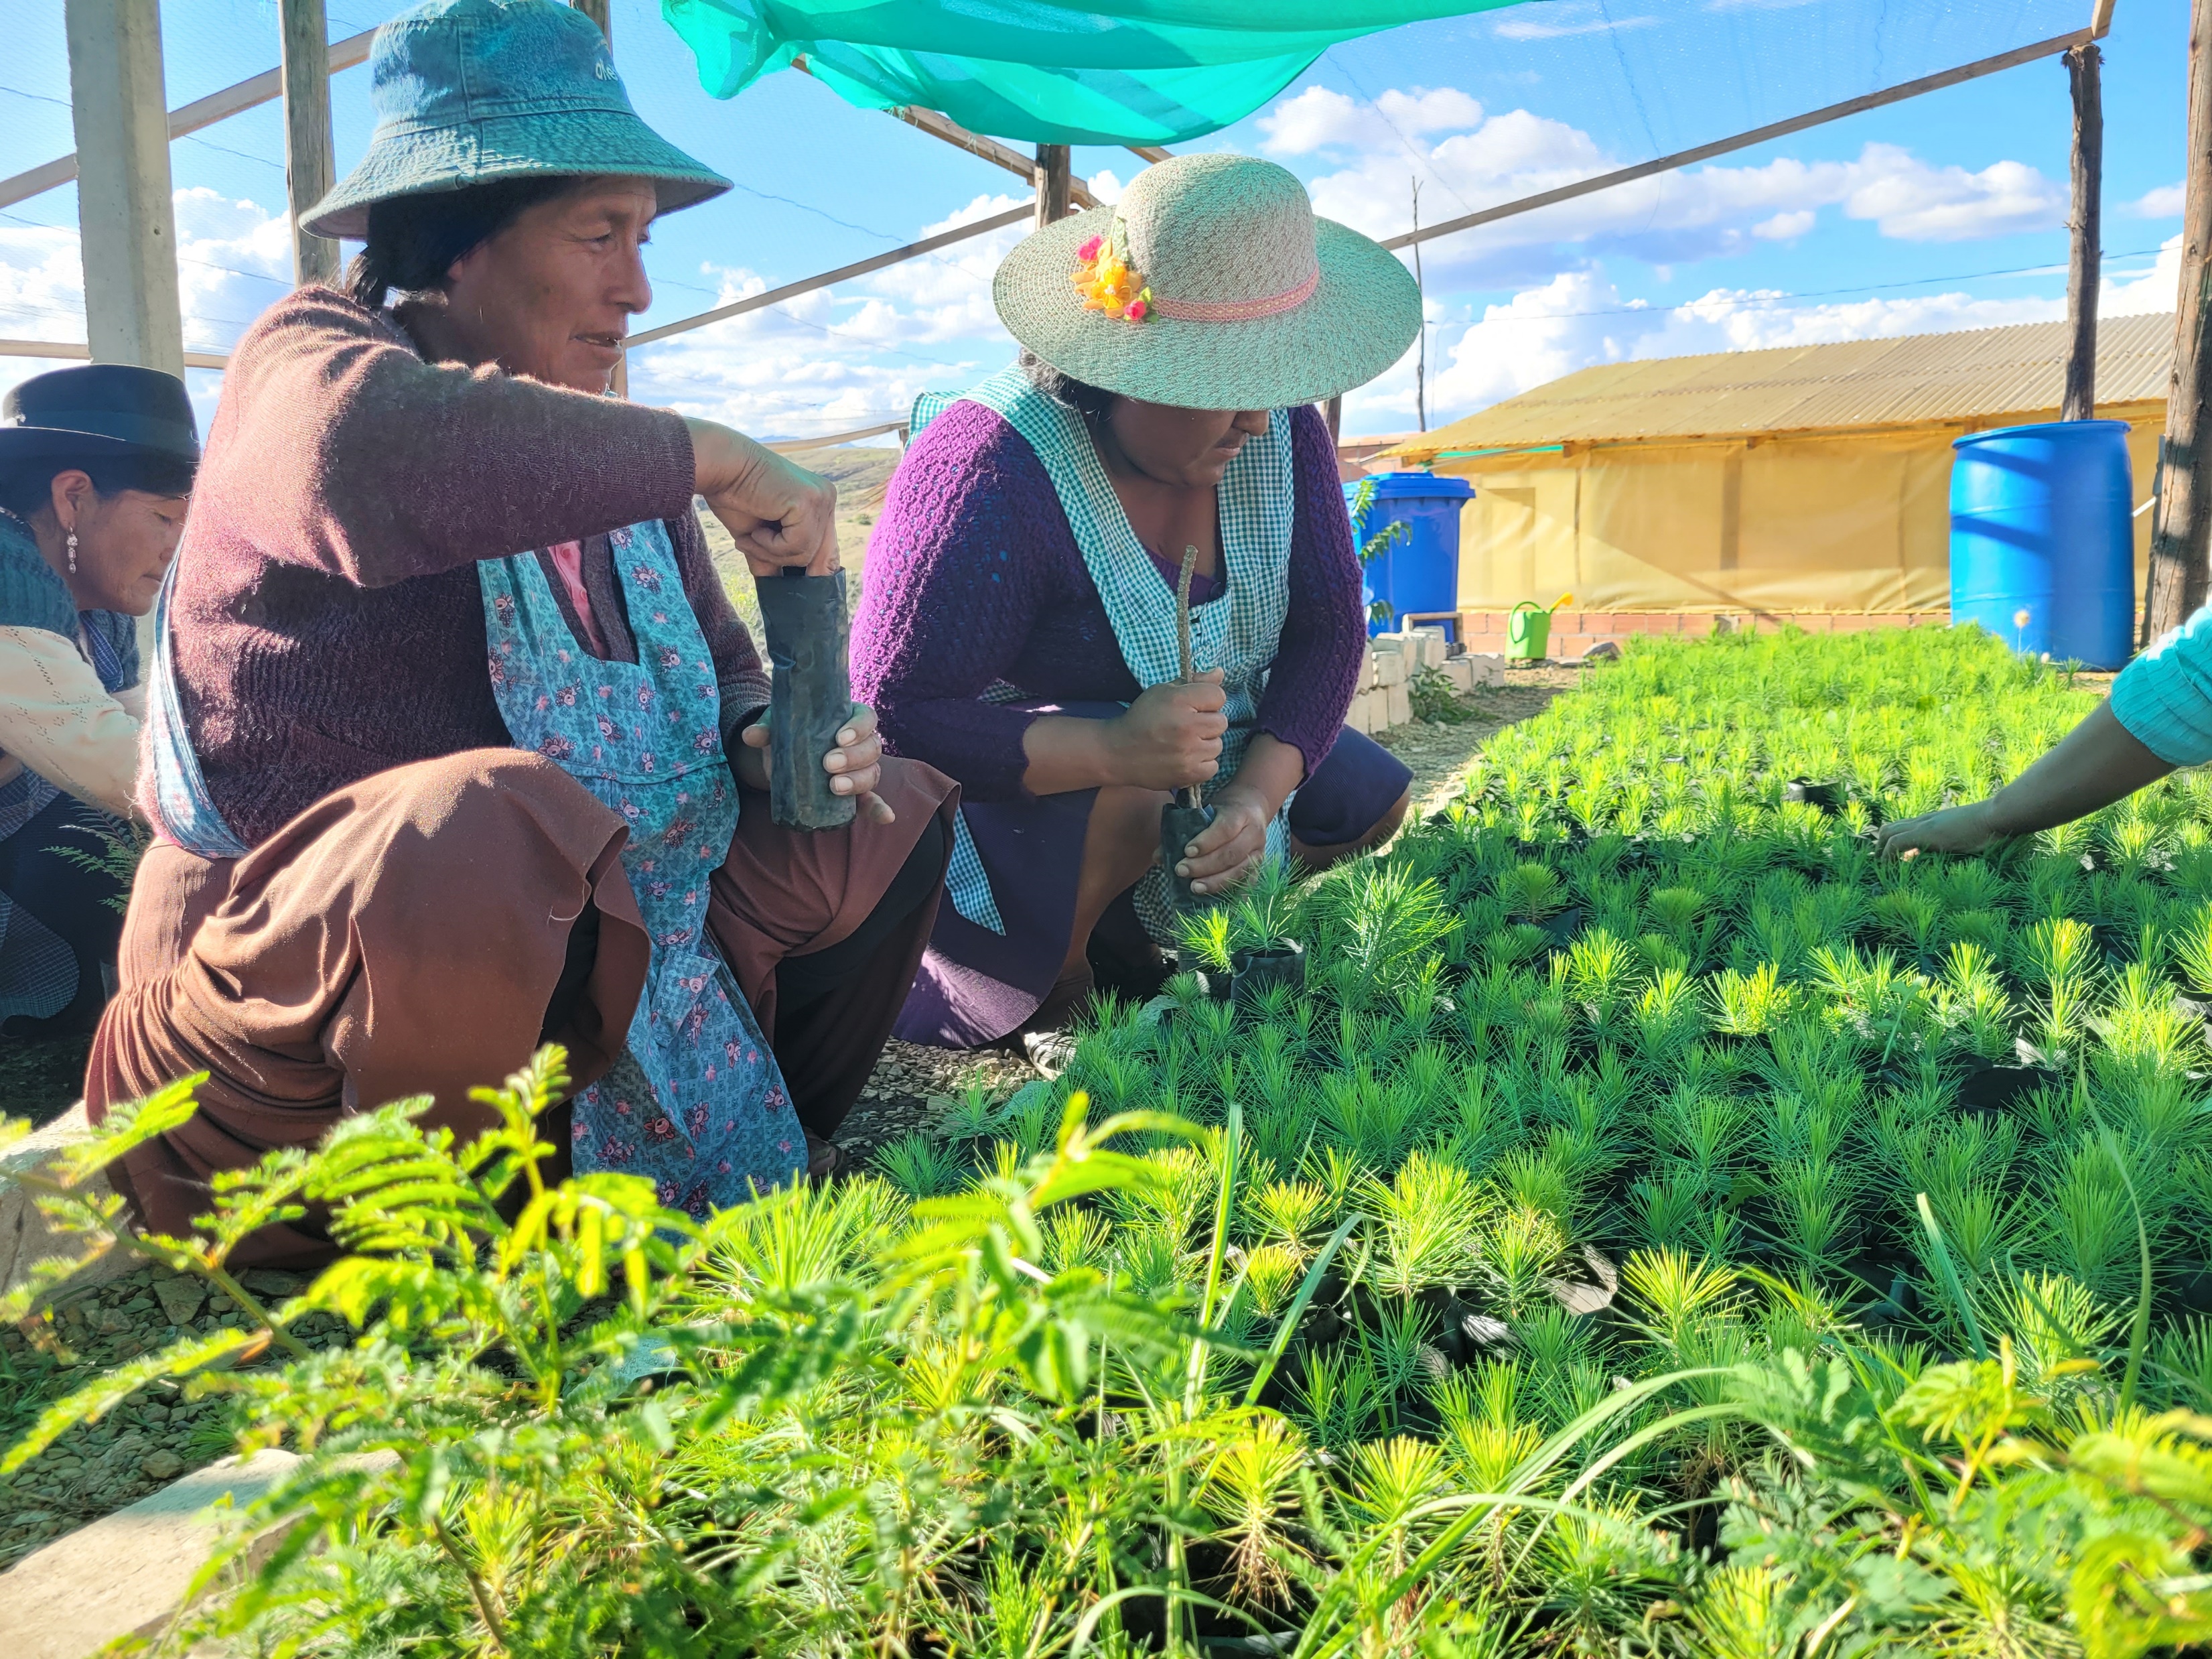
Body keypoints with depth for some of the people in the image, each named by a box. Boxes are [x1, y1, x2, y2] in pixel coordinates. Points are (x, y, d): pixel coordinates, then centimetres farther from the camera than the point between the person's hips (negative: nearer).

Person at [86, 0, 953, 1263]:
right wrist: (716, 460, -27)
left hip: (587, 956, 8)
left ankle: (763, 1172, 11)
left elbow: (716, 675, 16)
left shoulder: (608, 450, 12)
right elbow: (368, 449, -36)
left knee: (890, 813, 9)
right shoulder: (306, 362, -9)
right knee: (487, 823, -41)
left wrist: (775, 741, -8)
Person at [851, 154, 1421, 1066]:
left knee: (1373, 799, 10)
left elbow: (1328, 626, -7)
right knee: (1125, 793, -37)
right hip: (1001, 802, -7)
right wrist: (1111, 750, -45)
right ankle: (1045, 1009, -7)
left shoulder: (1280, 432, -10)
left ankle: (1134, 948, 18)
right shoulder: (993, 475, -32)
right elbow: (892, 719, -33)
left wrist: (1256, 793, -24)